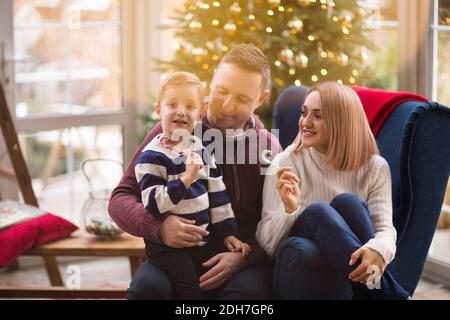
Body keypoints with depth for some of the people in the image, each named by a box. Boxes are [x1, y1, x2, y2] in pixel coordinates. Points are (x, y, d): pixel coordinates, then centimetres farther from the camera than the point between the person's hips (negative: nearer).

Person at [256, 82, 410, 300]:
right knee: (317, 212, -30)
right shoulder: (287, 163, -2)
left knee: (347, 202, -25)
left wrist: (379, 250, -37)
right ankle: (387, 293, -36)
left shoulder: (374, 168, 2)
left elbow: (384, 227, -12)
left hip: (357, 271, 1)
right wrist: (288, 209, -28)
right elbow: (267, 245, -7)